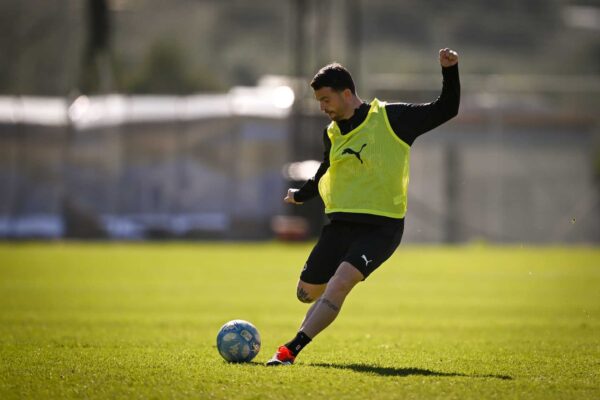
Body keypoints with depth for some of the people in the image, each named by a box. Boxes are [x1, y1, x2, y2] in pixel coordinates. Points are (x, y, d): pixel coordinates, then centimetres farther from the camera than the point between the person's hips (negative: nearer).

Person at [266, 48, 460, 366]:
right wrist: (302, 195, 46)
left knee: (341, 281, -27)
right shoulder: (332, 134, 10)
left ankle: (291, 350, -31)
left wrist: (449, 72, -14)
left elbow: (445, 111, 0)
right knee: (308, 292, 4)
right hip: (341, 223, 6)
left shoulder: (392, 118, -5)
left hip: (382, 226, -6)